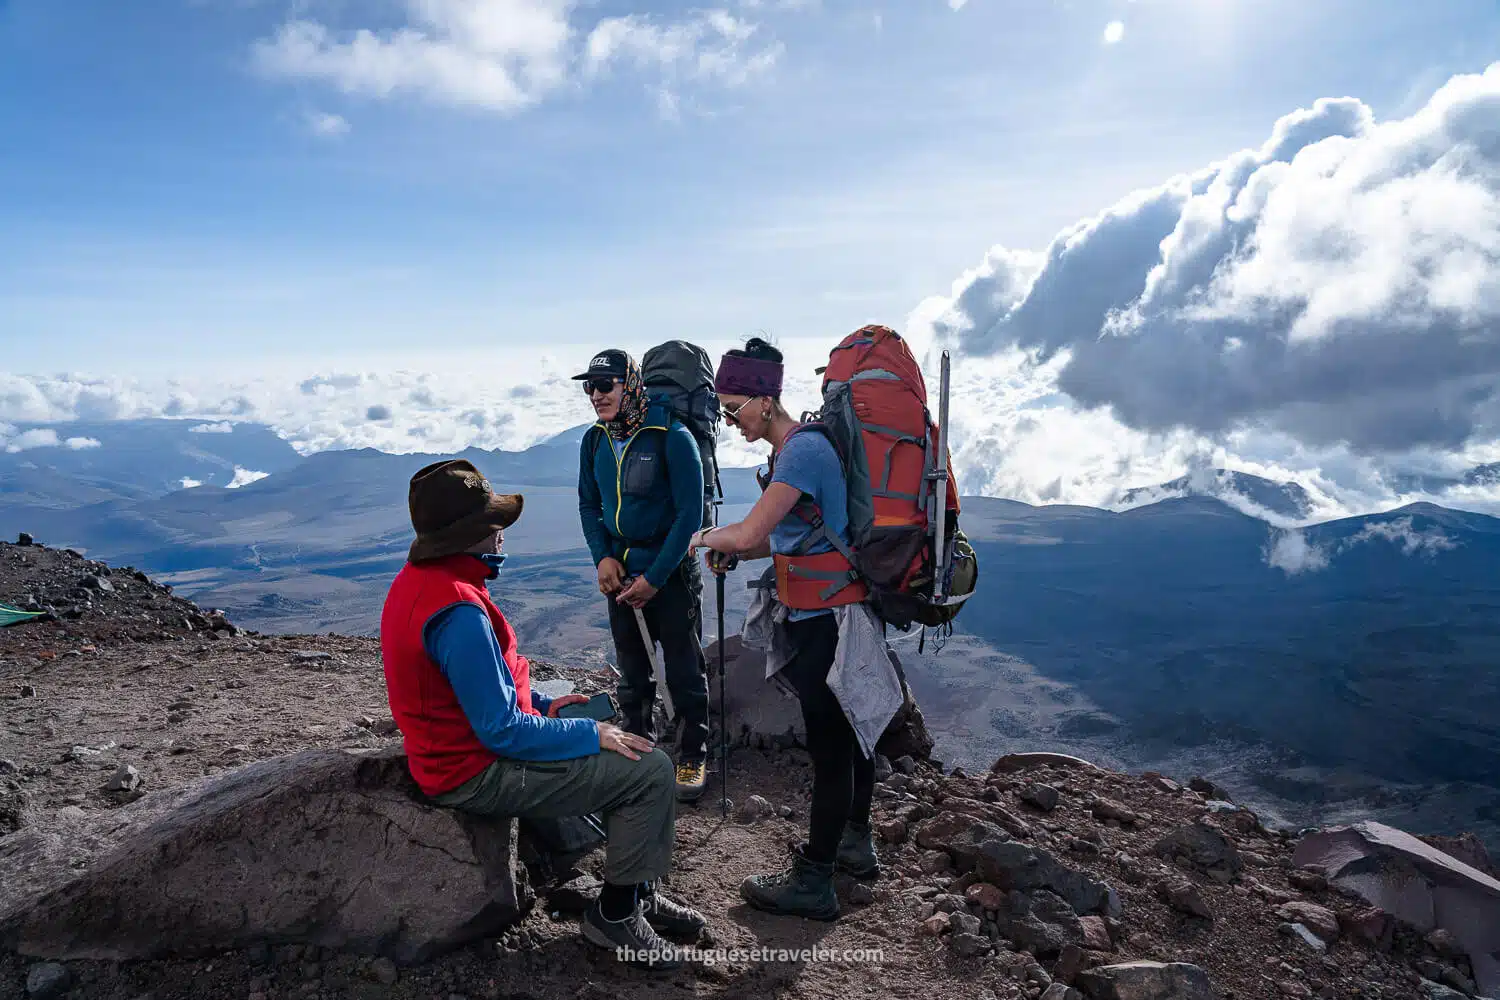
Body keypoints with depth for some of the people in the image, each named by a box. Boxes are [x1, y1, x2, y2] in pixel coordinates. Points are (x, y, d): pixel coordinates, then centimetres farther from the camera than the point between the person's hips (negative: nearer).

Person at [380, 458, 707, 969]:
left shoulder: (419, 579, 5)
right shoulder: (459, 611, -29)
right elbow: (502, 730, -27)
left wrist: (543, 703, 9)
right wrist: (591, 735, -16)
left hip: (455, 749, 11)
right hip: (476, 774, -11)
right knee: (650, 770, -13)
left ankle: (637, 890, 23)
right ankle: (616, 913, 7)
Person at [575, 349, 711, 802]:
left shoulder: (672, 437, -16)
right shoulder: (594, 440, 2)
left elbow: (690, 514, -16)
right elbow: (589, 505, 13)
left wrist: (654, 578, -16)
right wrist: (603, 557, -4)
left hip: (671, 571, -5)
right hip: (620, 573, 5)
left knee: (684, 671, 4)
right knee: (632, 671, 16)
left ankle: (693, 756, 20)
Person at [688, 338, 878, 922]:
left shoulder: (803, 449, -20)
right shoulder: (791, 448, 12)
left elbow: (749, 533, -25)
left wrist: (705, 536, -4)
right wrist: (731, 552, 5)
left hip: (825, 623, -10)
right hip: (835, 616, 10)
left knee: (829, 747, 1)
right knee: (846, 733, 21)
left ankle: (812, 883, 14)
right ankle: (855, 845, 39)